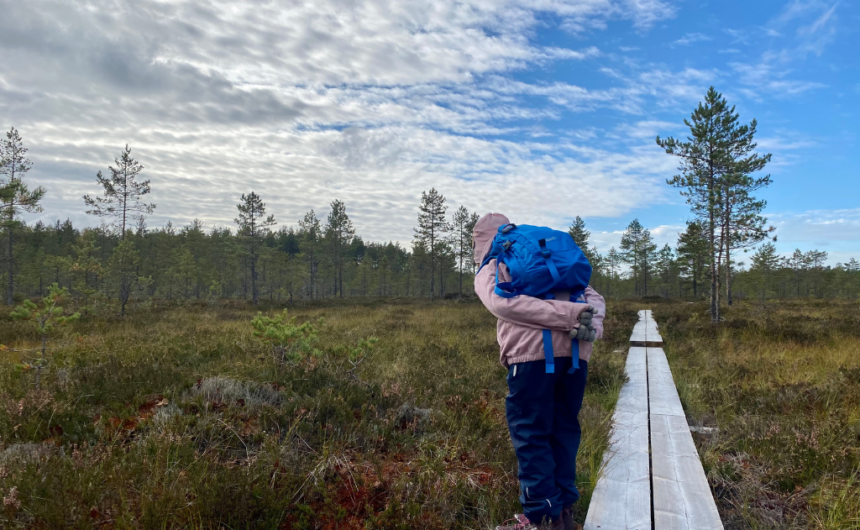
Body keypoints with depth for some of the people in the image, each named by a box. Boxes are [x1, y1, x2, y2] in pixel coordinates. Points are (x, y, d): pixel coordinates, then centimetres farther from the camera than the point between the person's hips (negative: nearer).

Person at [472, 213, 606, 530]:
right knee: (563, 430, 16)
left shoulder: (487, 272, 14)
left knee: (530, 434, 5)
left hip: (534, 355, -6)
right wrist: (592, 327, -1)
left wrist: (569, 316, -14)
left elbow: (503, 304, -9)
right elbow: (593, 297, 19)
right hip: (575, 354, 6)